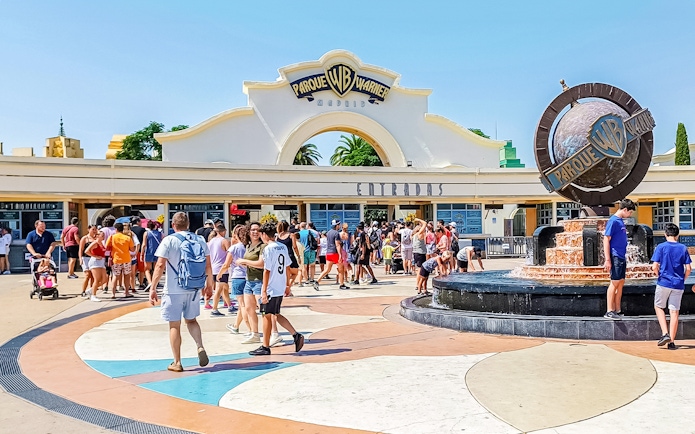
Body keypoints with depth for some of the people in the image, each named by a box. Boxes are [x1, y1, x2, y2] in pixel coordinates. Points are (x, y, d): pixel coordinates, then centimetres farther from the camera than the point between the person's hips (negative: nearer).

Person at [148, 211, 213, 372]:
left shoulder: (169, 240, -8)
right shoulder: (200, 240, 3)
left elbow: (160, 265, -13)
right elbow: (208, 265, 5)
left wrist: (153, 288, -8)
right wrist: (209, 284, 17)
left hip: (174, 290, -4)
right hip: (194, 288, 4)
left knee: (174, 325, 6)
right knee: (191, 319, 22)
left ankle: (177, 363, 12)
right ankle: (200, 347, 0)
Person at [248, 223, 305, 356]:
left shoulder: (268, 249, -15)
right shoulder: (283, 247, 8)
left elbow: (266, 271, -17)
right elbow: (287, 267, 13)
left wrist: (264, 291, -15)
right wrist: (287, 285, 21)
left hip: (271, 289, -8)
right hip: (281, 288, 8)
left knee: (267, 316, 3)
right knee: (276, 315, 19)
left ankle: (265, 347, 11)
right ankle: (296, 335, 9)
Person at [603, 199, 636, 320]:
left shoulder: (620, 221, 15)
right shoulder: (613, 221, -12)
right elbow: (606, 240, -16)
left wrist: (624, 258, 20)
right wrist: (607, 260, -20)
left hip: (621, 257, 9)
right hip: (615, 256, -9)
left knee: (621, 282, 10)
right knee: (615, 283, -7)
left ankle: (617, 311, 16)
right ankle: (609, 312, -4)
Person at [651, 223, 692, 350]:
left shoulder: (661, 247, -5)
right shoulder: (683, 248, 3)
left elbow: (654, 267, -10)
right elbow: (688, 269, 0)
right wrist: (682, 279, 15)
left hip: (664, 282, -2)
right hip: (678, 285, 2)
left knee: (659, 307, 15)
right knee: (674, 312, 5)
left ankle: (665, 334, 0)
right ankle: (672, 341, 7)